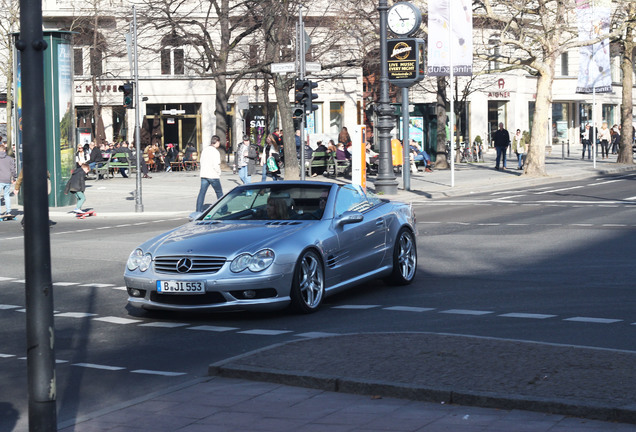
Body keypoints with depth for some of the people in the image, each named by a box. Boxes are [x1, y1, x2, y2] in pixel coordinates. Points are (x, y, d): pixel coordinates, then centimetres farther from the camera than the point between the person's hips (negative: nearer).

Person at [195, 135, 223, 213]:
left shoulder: (204, 149, 8)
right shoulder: (215, 152, -15)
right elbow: (216, 165, -19)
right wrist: (219, 173, -4)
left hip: (204, 175, 6)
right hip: (213, 176, -6)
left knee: (202, 192, 3)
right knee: (219, 193, 9)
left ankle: (198, 211, -3)